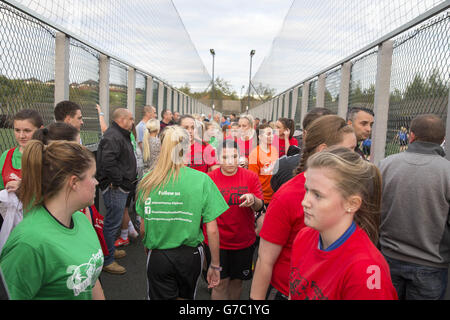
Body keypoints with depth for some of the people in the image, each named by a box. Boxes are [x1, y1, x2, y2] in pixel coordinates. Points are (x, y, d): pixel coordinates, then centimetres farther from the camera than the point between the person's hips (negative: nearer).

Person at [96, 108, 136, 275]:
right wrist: (118, 181, -22)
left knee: (113, 221, 21)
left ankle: (110, 250, 37)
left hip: (121, 187, 11)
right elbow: (108, 162, -30)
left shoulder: (121, 135, 17)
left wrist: (127, 180, 19)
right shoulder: (112, 137, -19)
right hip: (115, 188, -11)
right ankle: (107, 260, 8)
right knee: (112, 222, -3)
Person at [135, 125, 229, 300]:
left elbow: (143, 228, -1)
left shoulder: (147, 181, -9)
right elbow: (212, 230, -14)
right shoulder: (202, 180, -16)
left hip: (157, 256, 0)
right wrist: (215, 265, -1)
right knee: (185, 296, 27)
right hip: (189, 255, 0)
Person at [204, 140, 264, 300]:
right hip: (216, 242, -1)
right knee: (220, 283, 3)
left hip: (244, 242, 2)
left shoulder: (251, 176, -3)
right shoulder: (209, 178, -5)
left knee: (237, 281, 15)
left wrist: (253, 200, -26)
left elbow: (260, 207, -5)